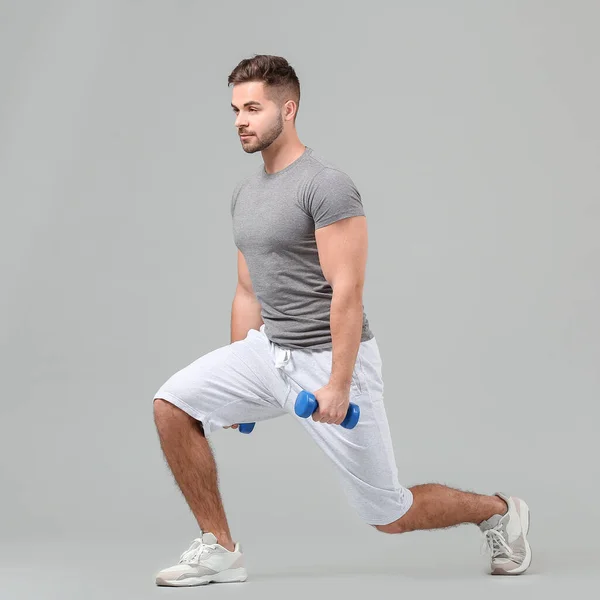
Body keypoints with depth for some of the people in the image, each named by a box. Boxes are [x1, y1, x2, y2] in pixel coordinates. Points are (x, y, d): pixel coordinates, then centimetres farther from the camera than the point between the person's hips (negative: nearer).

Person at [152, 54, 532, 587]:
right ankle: (219, 549, 1)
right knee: (174, 404, -9)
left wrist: (338, 384, -25)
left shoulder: (326, 185, -18)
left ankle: (499, 512, 28)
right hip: (269, 349, 8)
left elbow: (347, 292, -22)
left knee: (390, 515, 0)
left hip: (330, 358, -8)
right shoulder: (245, 193, 10)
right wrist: (235, 390, 17)